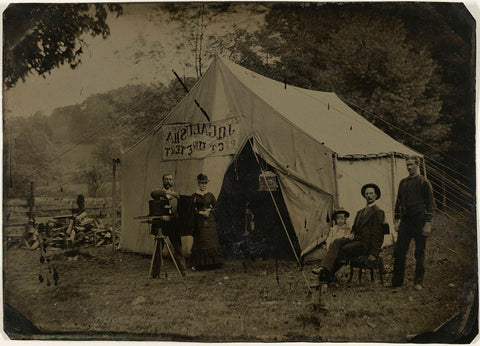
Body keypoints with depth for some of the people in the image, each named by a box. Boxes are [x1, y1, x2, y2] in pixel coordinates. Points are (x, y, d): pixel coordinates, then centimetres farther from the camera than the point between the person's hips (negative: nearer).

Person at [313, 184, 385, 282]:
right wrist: (352, 234, 10)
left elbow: (377, 234, -8)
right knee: (336, 243, -20)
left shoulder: (378, 212, -3)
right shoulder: (361, 212, 22)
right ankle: (325, 268, -34)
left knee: (343, 250, -25)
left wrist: (374, 253, -12)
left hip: (366, 244, -7)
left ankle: (328, 274, -18)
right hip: (357, 240, 7)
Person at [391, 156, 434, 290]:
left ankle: (418, 282, 10)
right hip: (405, 221, 5)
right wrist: (397, 220, 12)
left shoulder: (424, 183, -1)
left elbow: (429, 204, -4)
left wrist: (428, 223, -12)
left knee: (420, 253, 2)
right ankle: (397, 281, 9)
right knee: (399, 252, 1)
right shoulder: (403, 182, 15)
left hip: (419, 221, -5)